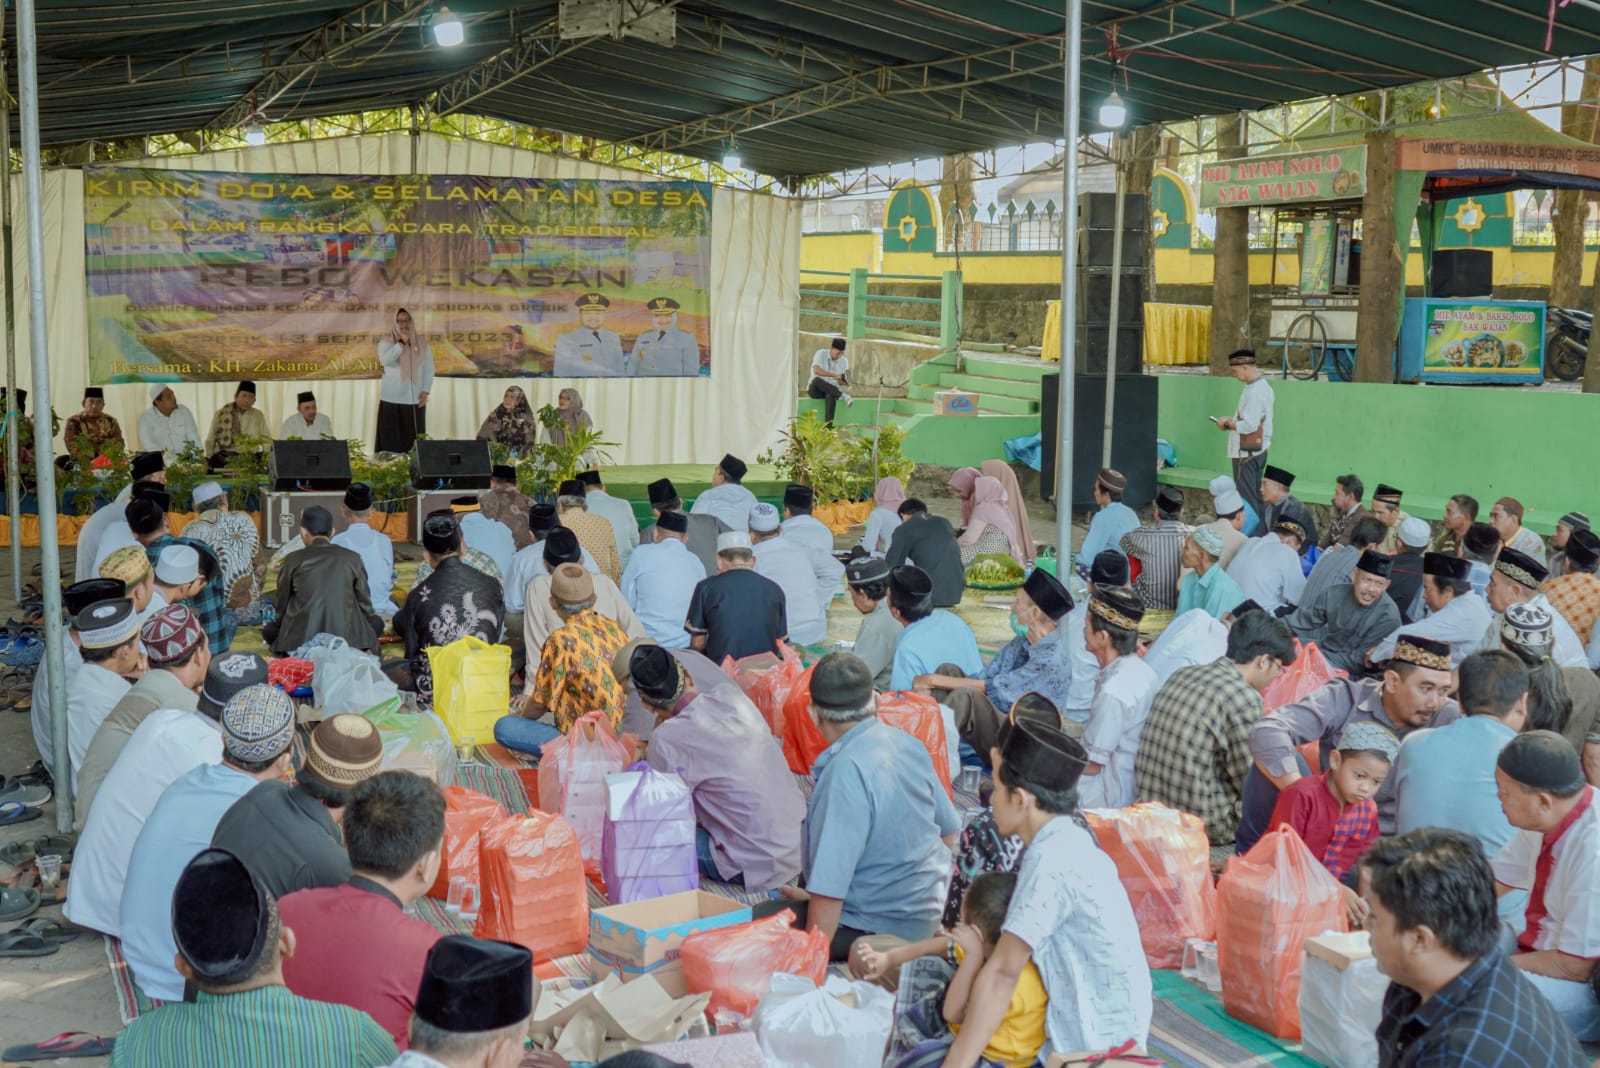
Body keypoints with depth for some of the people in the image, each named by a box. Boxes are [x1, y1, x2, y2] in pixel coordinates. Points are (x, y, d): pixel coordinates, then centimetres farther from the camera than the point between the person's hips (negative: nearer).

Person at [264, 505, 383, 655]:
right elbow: (365, 607, 10)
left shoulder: (294, 560, 2)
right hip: (347, 639, 0)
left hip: (301, 641, 0)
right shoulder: (352, 558, 3)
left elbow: (281, 606, 13)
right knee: (376, 622, 27)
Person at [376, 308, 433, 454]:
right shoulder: (387, 341, 1)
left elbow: (429, 369, 8)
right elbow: (385, 360, -19)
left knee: (413, 440, 0)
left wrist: (425, 391, -2)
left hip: (415, 399, 2)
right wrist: (401, 342, -22)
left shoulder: (422, 342, 8)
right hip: (392, 399, -2)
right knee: (390, 439, -4)